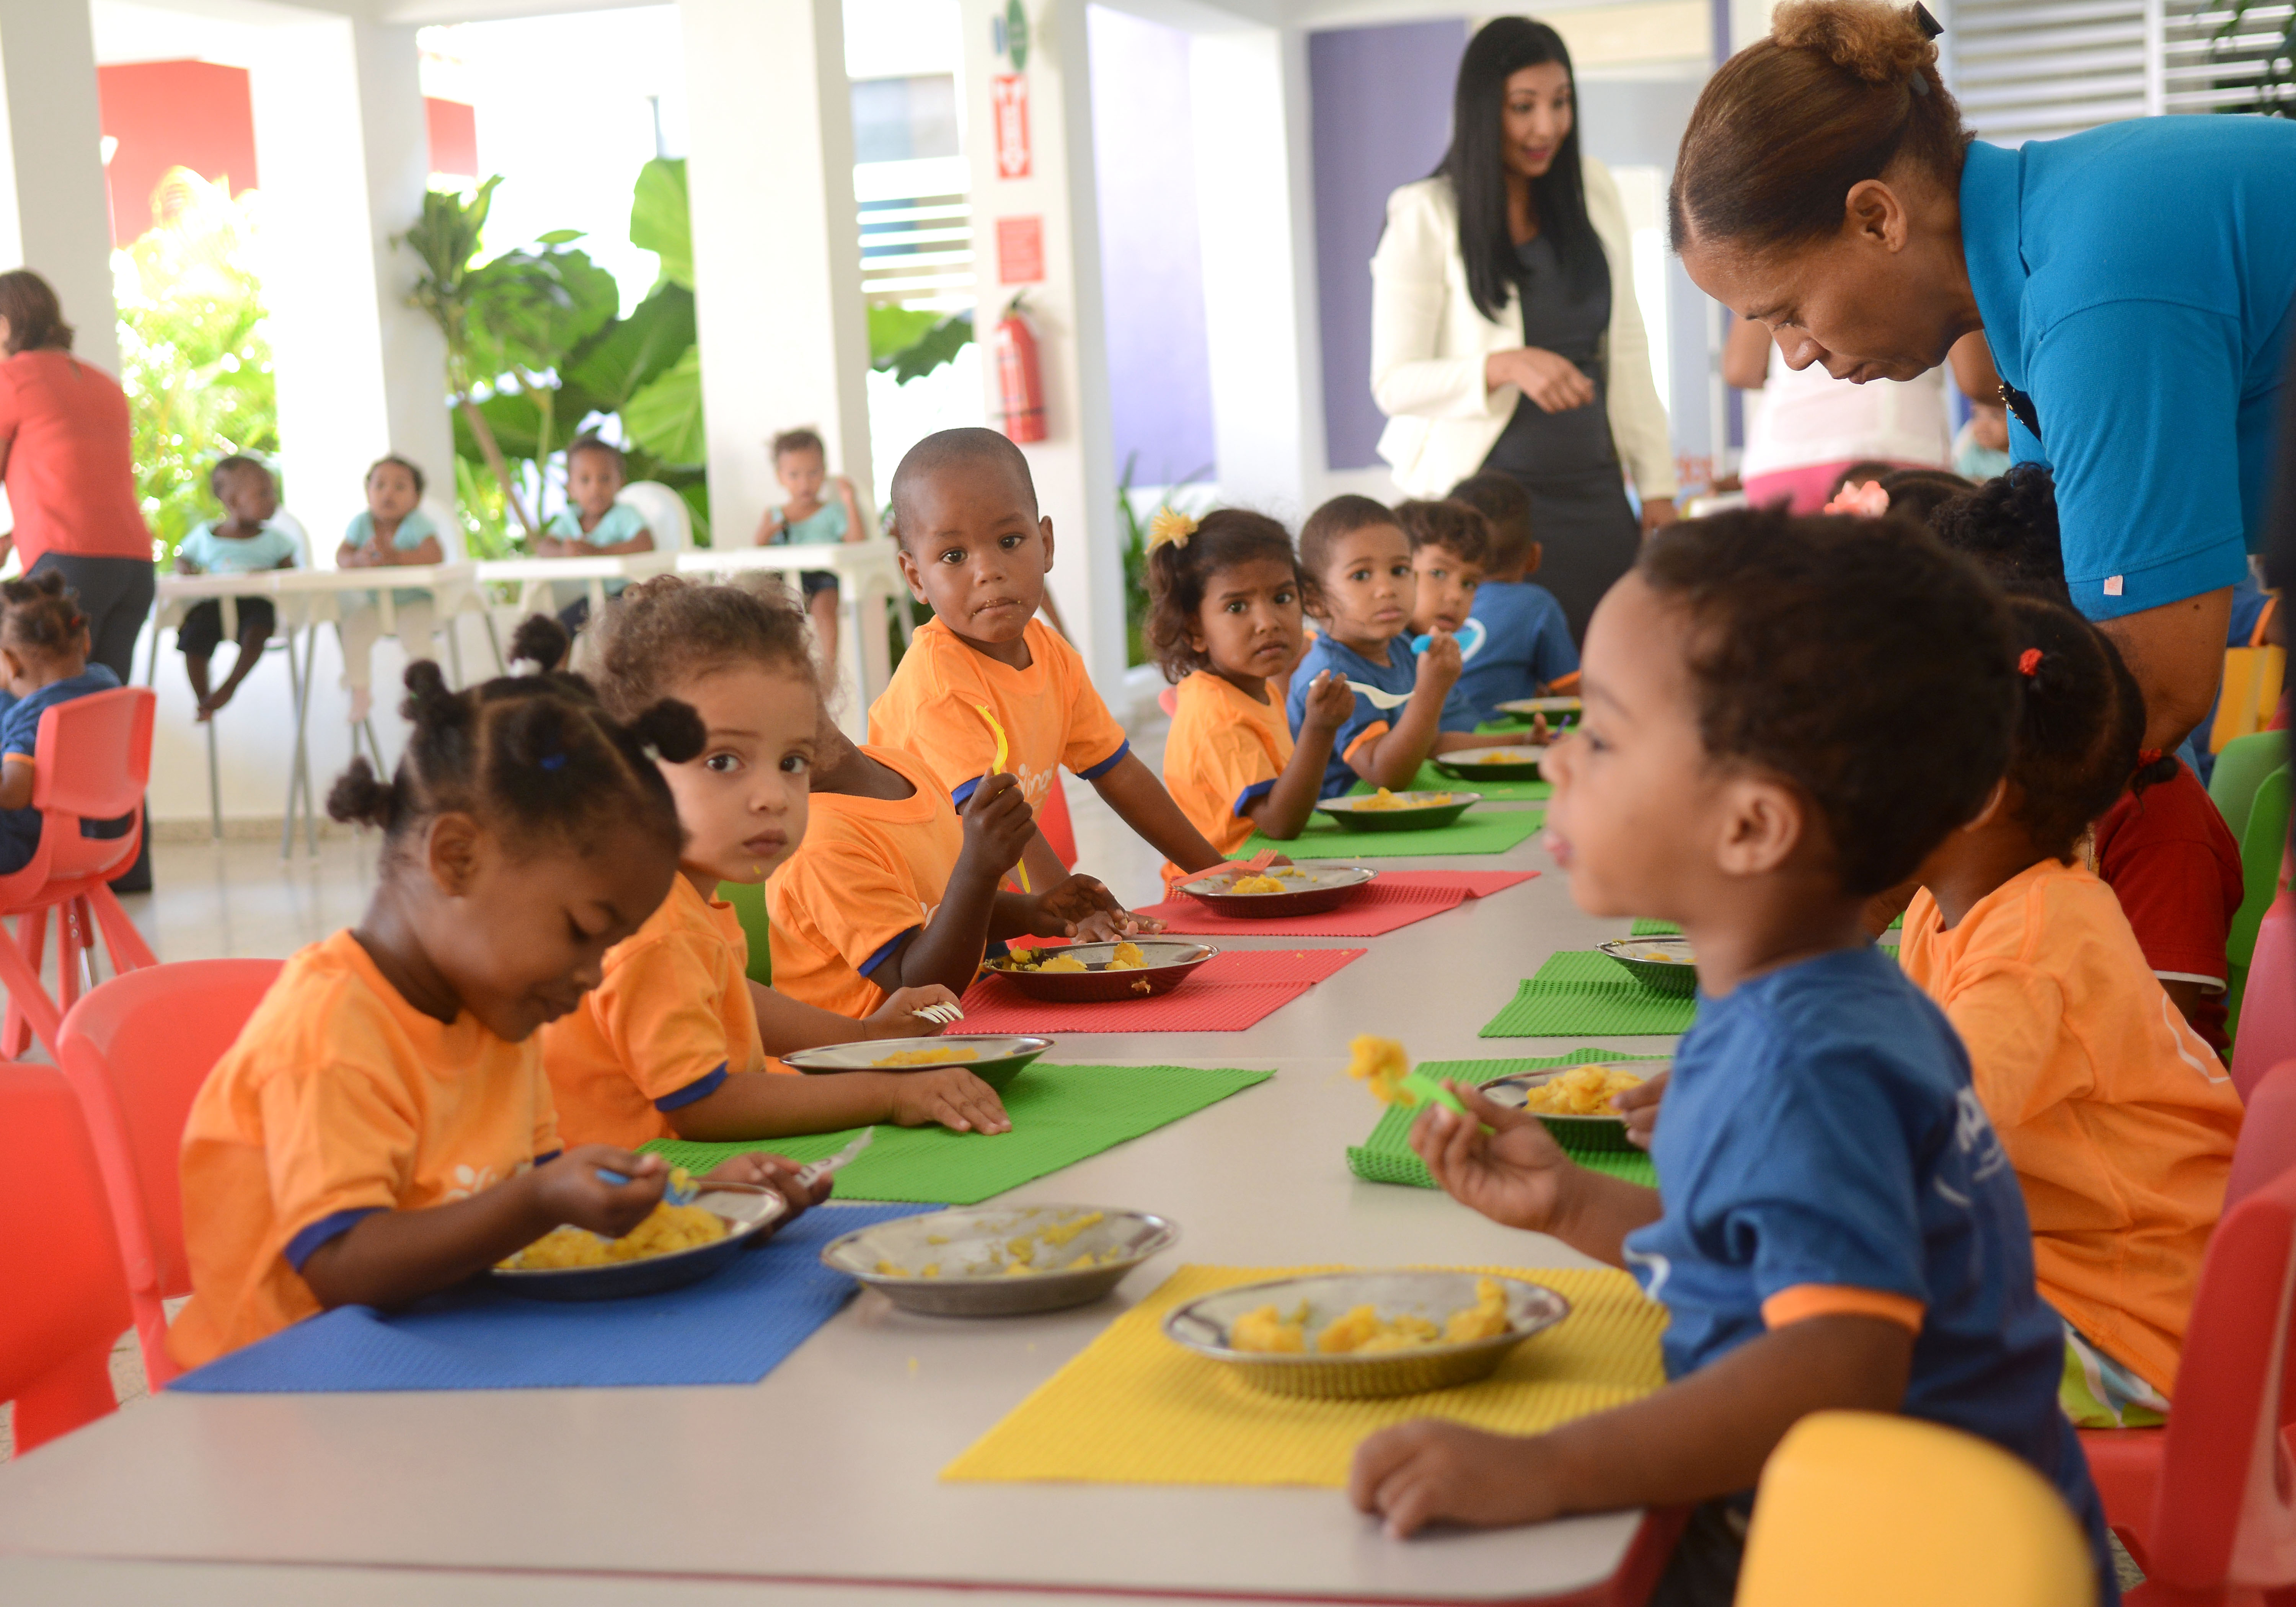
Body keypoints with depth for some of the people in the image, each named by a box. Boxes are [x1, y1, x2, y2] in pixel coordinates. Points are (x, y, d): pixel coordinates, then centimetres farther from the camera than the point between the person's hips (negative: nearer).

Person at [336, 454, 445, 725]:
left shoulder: (417, 523, -19)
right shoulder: (362, 522, -5)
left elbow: (435, 556, -33)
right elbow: (341, 557, -4)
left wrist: (395, 557, -41)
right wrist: (358, 559, -28)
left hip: (417, 601, -4)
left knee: (416, 632, -30)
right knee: (354, 627, -18)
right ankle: (361, 692, 1)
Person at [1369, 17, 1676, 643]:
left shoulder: (1593, 191, 7)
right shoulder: (1426, 216, -6)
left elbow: (1627, 350, 12)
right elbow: (1393, 385, -9)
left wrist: (1656, 486, 8)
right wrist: (1504, 366, -24)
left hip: (1594, 493, 4)